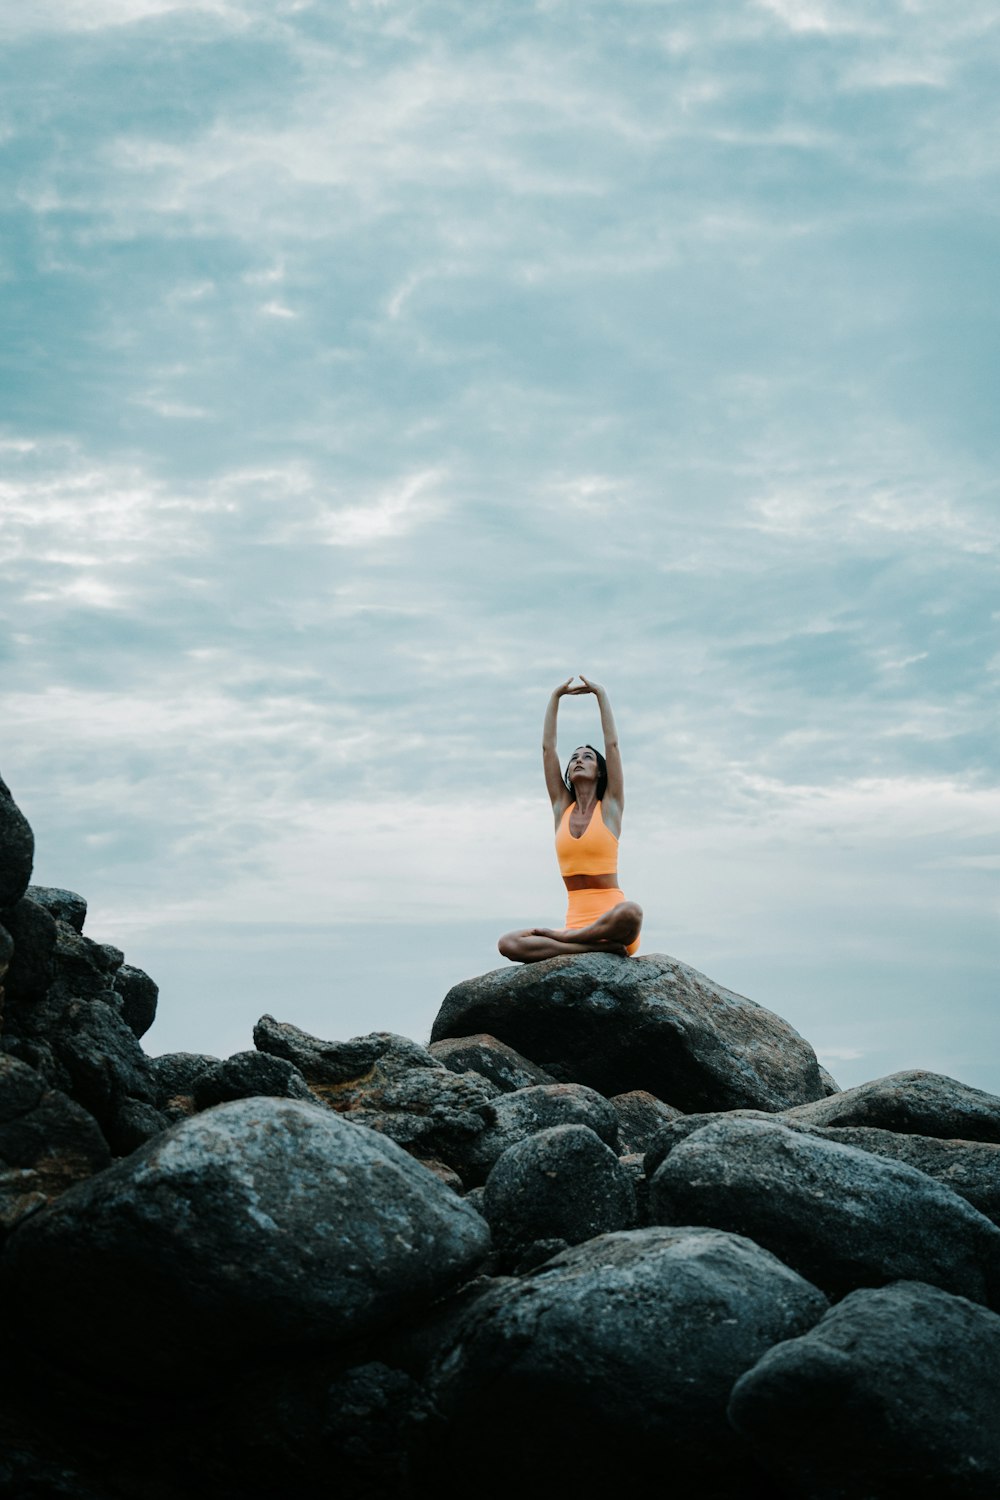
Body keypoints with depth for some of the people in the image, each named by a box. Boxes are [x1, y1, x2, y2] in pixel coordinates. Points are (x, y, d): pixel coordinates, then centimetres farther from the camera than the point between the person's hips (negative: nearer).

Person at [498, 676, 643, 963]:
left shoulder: (610, 806, 7)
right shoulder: (562, 807, 15)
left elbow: (612, 744, 3)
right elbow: (547, 747, 14)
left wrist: (601, 694, 10)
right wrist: (555, 697, 18)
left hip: (609, 921, -3)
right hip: (576, 918, 3)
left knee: (631, 912, -41)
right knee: (508, 944, -24)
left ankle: (564, 938, -19)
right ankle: (600, 947, -28)